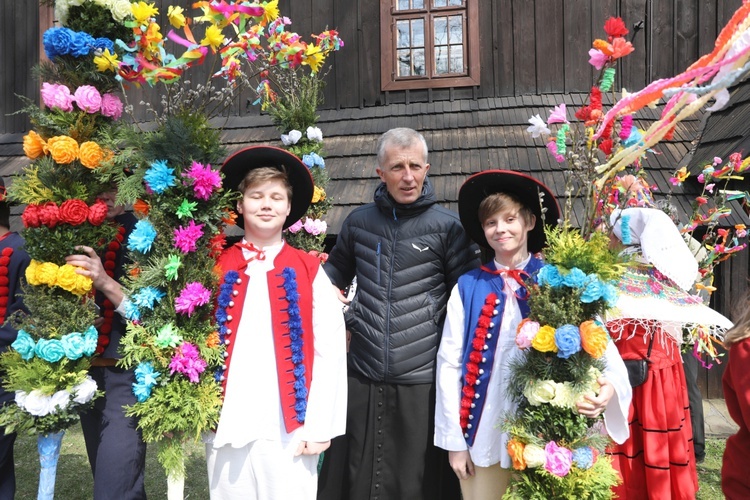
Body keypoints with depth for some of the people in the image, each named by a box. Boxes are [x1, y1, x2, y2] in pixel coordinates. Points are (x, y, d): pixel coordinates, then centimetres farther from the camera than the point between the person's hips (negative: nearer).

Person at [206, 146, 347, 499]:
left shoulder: (309, 271, 1)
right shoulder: (216, 268, 4)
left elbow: (330, 351, -3)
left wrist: (319, 425, -6)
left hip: (290, 428, -1)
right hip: (227, 424, 2)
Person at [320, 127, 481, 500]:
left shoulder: (447, 227, -3)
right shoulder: (358, 221, 4)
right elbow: (336, 270, 19)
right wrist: (347, 314, 5)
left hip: (423, 380, -2)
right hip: (363, 376, 3)